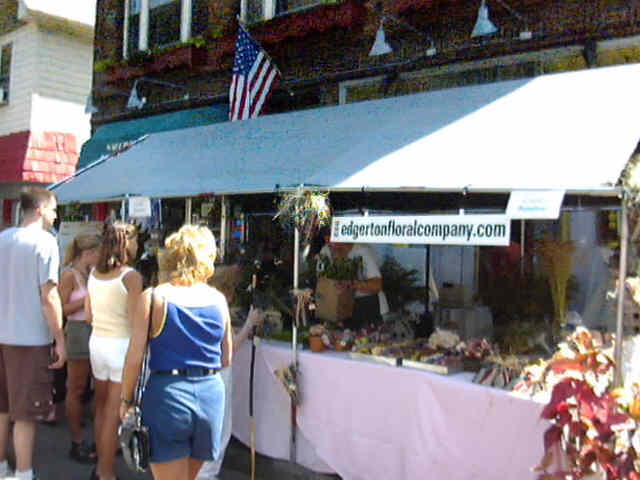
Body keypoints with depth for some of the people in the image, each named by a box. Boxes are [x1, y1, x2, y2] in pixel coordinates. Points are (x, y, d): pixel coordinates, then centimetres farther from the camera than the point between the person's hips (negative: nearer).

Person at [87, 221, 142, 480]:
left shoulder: (93, 274, 4)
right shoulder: (131, 276, -15)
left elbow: (88, 315, 10)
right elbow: (135, 320, -17)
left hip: (97, 341, 7)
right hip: (121, 344, -7)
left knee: (101, 407, 20)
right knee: (114, 414, 2)